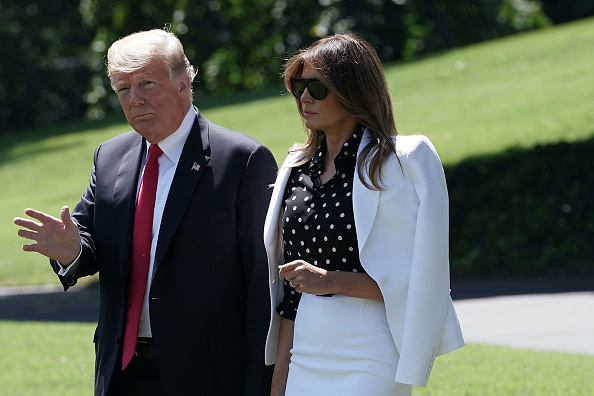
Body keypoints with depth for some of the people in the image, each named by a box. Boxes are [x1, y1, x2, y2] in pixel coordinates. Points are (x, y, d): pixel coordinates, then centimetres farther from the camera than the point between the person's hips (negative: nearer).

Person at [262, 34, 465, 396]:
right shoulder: (299, 169, 12)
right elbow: (289, 294, 13)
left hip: (368, 360, -6)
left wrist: (331, 281, -15)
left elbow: (420, 280, -10)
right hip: (305, 359, 6)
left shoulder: (406, 161, -7)